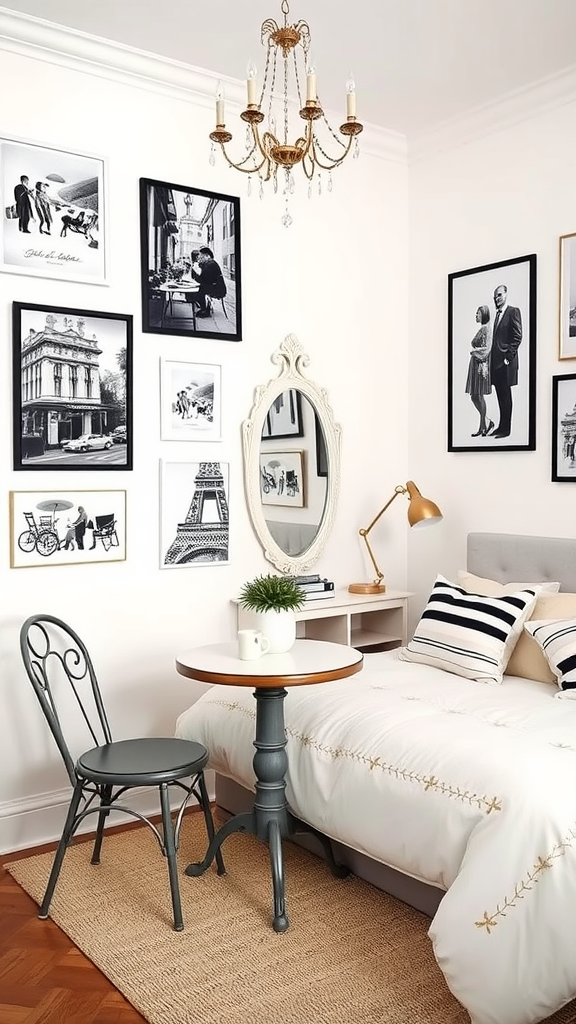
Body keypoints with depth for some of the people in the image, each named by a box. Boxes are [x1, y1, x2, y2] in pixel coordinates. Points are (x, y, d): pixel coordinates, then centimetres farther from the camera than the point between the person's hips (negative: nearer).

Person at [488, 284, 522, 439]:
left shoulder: (513, 311, -7)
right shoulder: (498, 314, 18)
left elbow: (517, 337, -13)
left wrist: (508, 357, -16)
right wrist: (492, 357, 10)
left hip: (506, 362, -8)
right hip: (496, 361, 8)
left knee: (505, 395, -3)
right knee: (500, 395, 12)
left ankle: (506, 429, 3)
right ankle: (501, 425, 19)